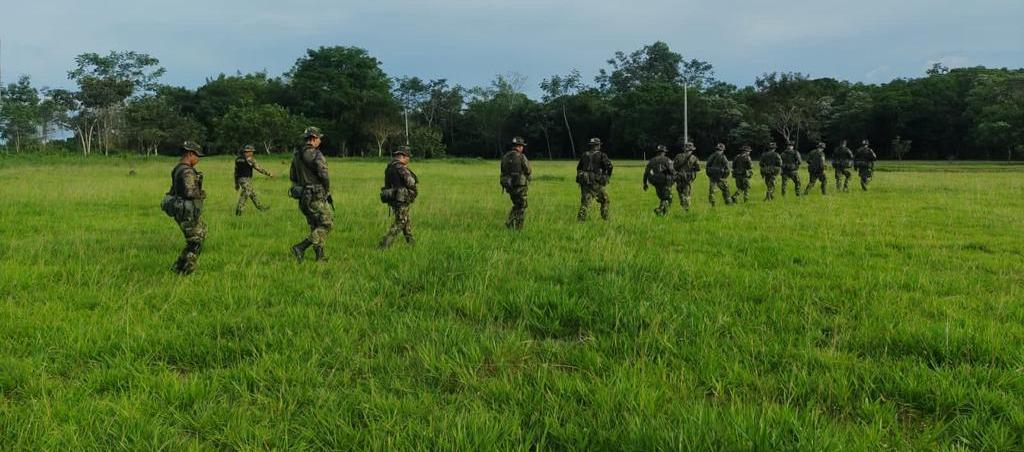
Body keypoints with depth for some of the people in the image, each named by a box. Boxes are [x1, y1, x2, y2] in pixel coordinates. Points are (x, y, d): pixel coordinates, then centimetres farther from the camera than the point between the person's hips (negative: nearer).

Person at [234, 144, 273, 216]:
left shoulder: (238, 159, 11)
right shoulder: (249, 159, -13)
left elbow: (236, 172, 15)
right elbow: (259, 168, -11)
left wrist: (236, 184, 21)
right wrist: (269, 174, -3)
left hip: (240, 180, 9)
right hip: (246, 180, -9)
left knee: (253, 194, 18)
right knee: (244, 196, -7)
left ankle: (260, 207, 26)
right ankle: (238, 211, -10)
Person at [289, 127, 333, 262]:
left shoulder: (296, 155, 10)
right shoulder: (317, 155, -15)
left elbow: (292, 177, 16)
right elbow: (324, 176, -20)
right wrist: (327, 190, -2)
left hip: (303, 197, 8)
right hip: (317, 197, -8)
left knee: (315, 227, 17)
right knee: (326, 225, -1)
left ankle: (319, 256, 18)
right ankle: (300, 248, -11)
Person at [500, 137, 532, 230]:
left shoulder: (505, 156, 5)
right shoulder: (521, 157, -14)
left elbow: (503, 171, 9)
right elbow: (528, 171, -8)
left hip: (508, 185, 6)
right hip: (520, 186, -6)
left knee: (516, 205, 23)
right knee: (521, 208, 5)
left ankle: (509, 222, 9)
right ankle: (518, 228, 6)